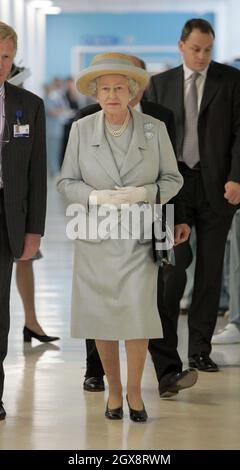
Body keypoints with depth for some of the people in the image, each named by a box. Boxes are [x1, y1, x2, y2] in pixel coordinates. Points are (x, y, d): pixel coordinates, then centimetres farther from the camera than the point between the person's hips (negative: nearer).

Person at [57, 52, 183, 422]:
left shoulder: (154, 129, -4)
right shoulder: (81, 130, -3)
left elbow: (172, 179, 2)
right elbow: (67, 182, 1)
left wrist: (143, 193, -18)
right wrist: (97, 197, -17)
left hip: (139, 238, -1)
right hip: (97, 237, 1)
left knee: (138, 316, -11)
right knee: (102, 319, 5)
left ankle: (134, 391, 9)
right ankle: (113, 390, 23)